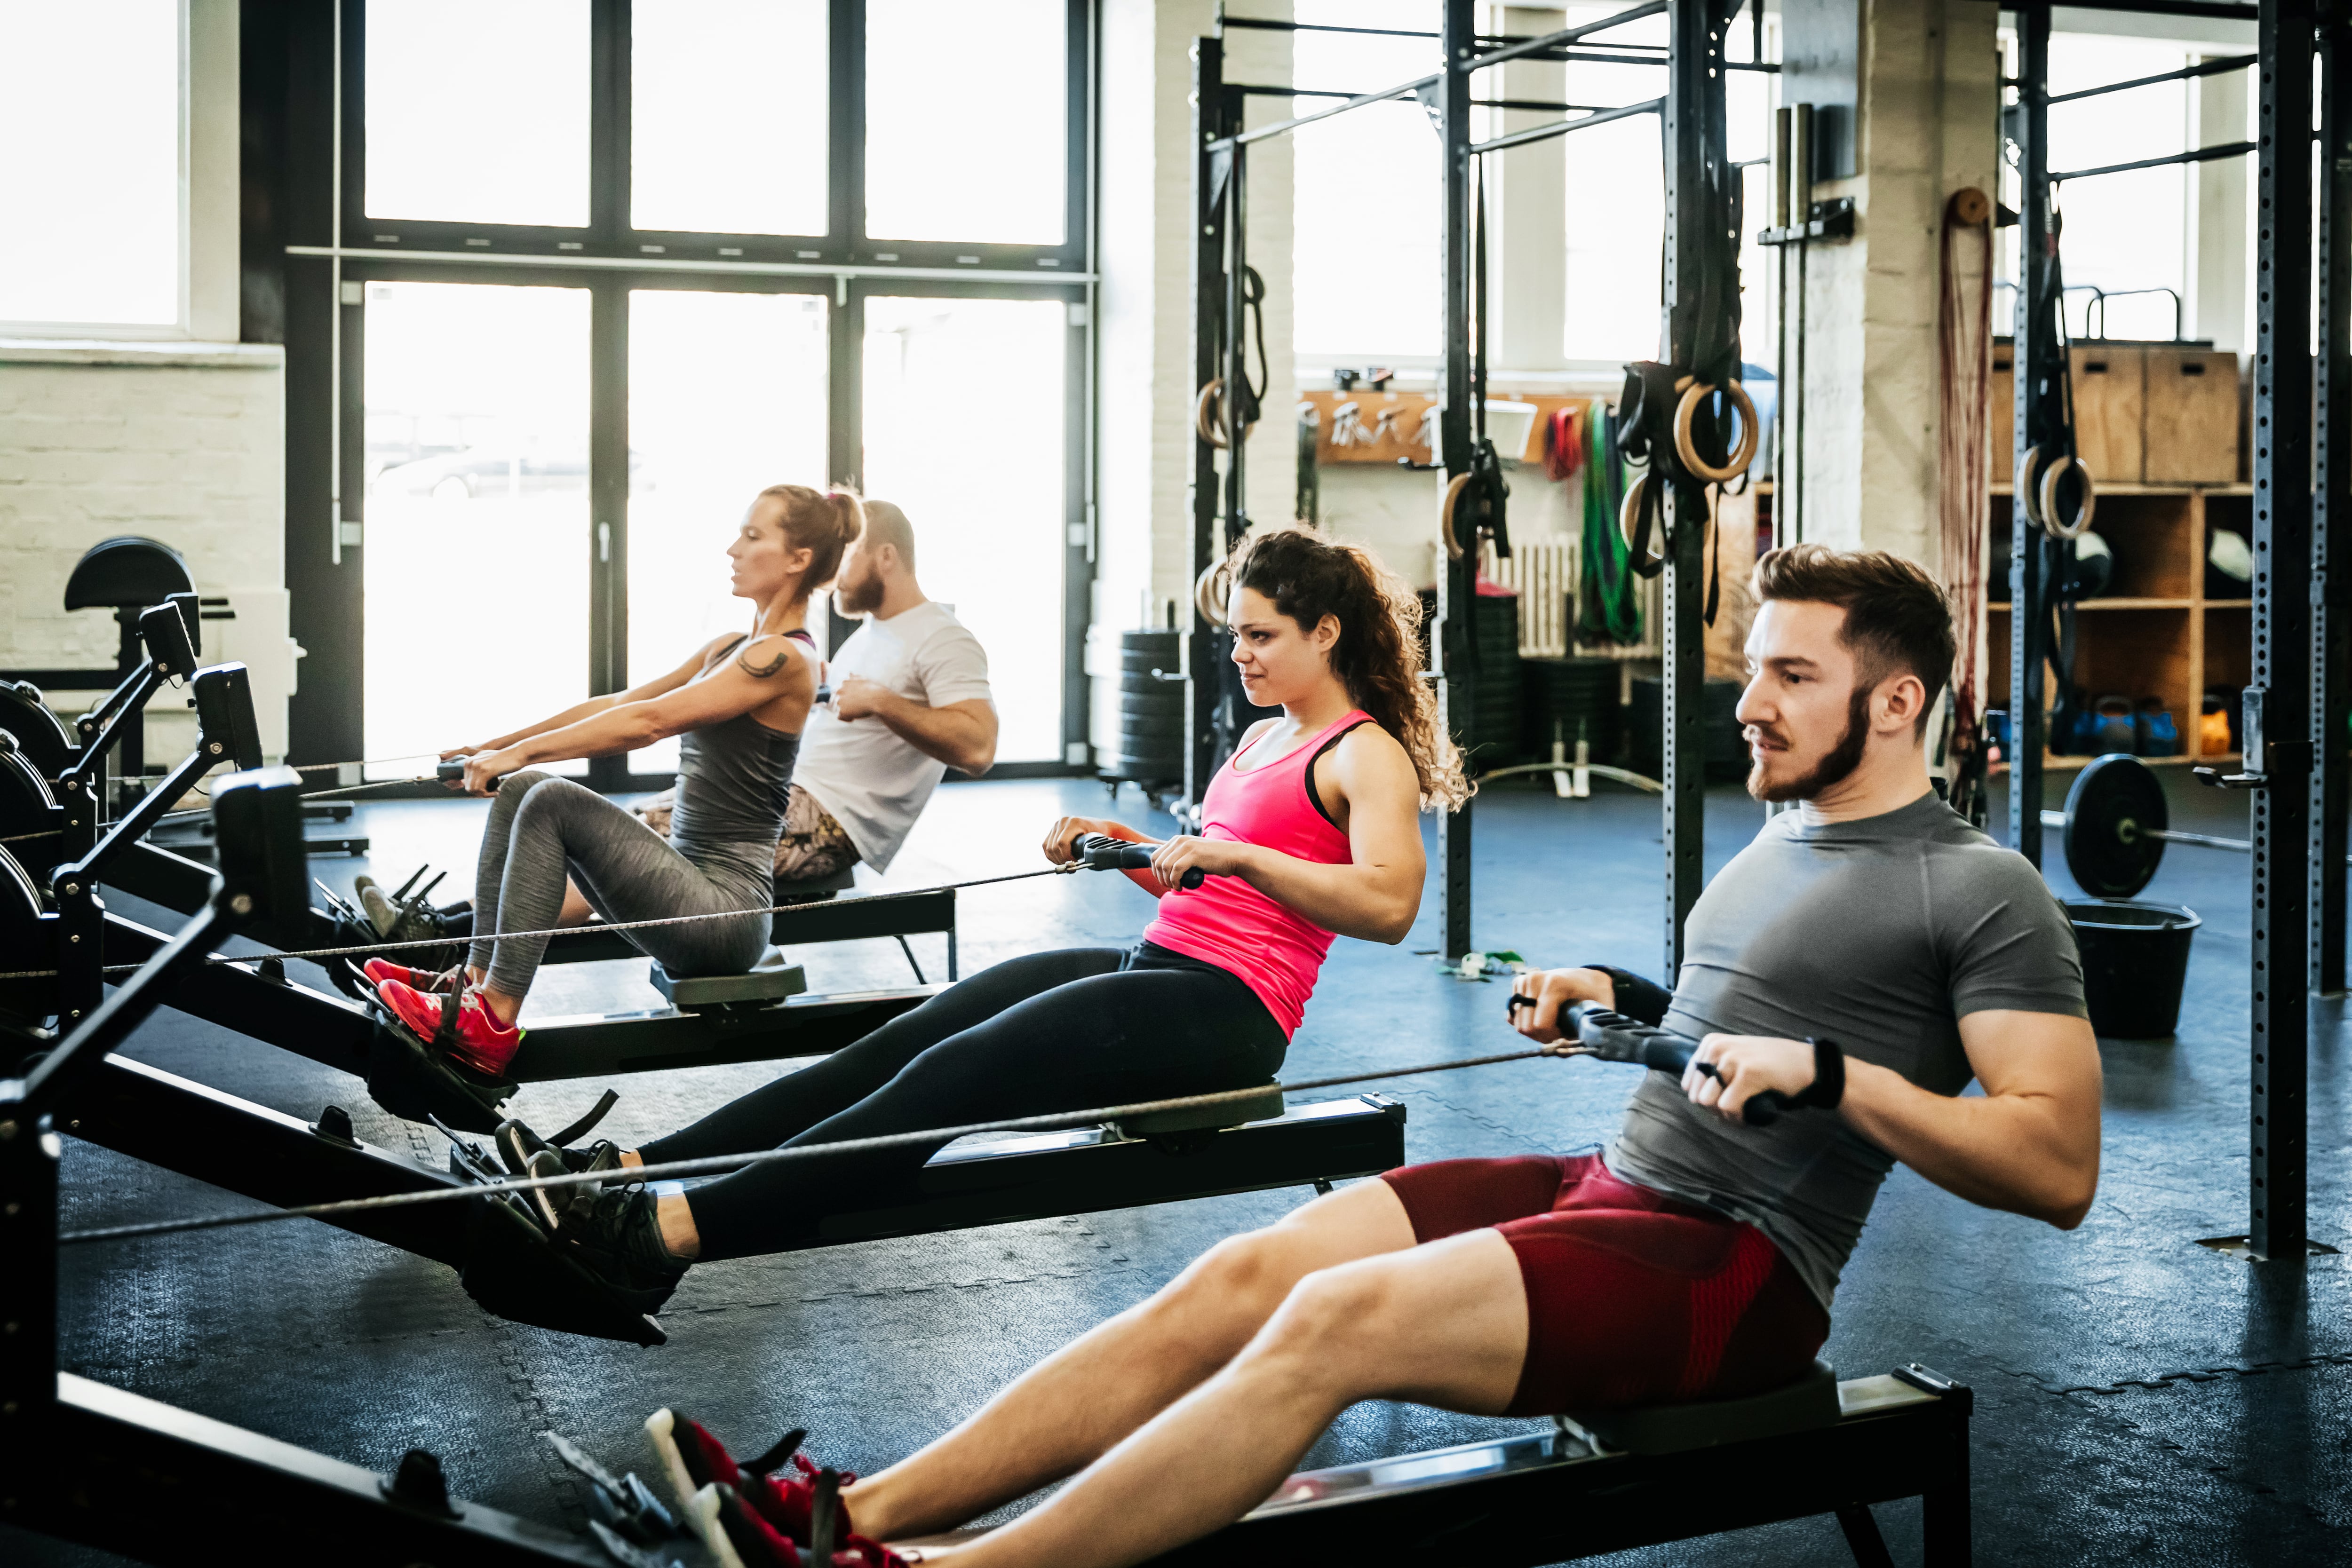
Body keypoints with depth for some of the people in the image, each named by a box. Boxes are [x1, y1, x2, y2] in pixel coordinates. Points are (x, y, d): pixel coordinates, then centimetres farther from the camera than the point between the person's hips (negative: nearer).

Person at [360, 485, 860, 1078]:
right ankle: (474, 980, -2)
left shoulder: (785, 658, -12)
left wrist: (521, 752, -20)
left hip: (725, 910, -9)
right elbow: (618, 703, 17)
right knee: (521, 788, 1)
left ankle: (493, 1024, -21)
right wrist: (497, 746, 11)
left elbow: (649, 721, -20)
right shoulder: (730, 649, 17)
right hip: (690, 882, 9)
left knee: (552, 802, -20)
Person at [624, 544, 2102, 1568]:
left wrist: (1832, 1072, -25)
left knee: (1342, 1318, -29)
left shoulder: (1981, 892, -9)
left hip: (1734, 1268, -8)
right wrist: (1623, 996, 15)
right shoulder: (1784, 841, 18)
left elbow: (2061, 1167, -17)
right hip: (1610, 1182, 8)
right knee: (1243, 1273, -10)